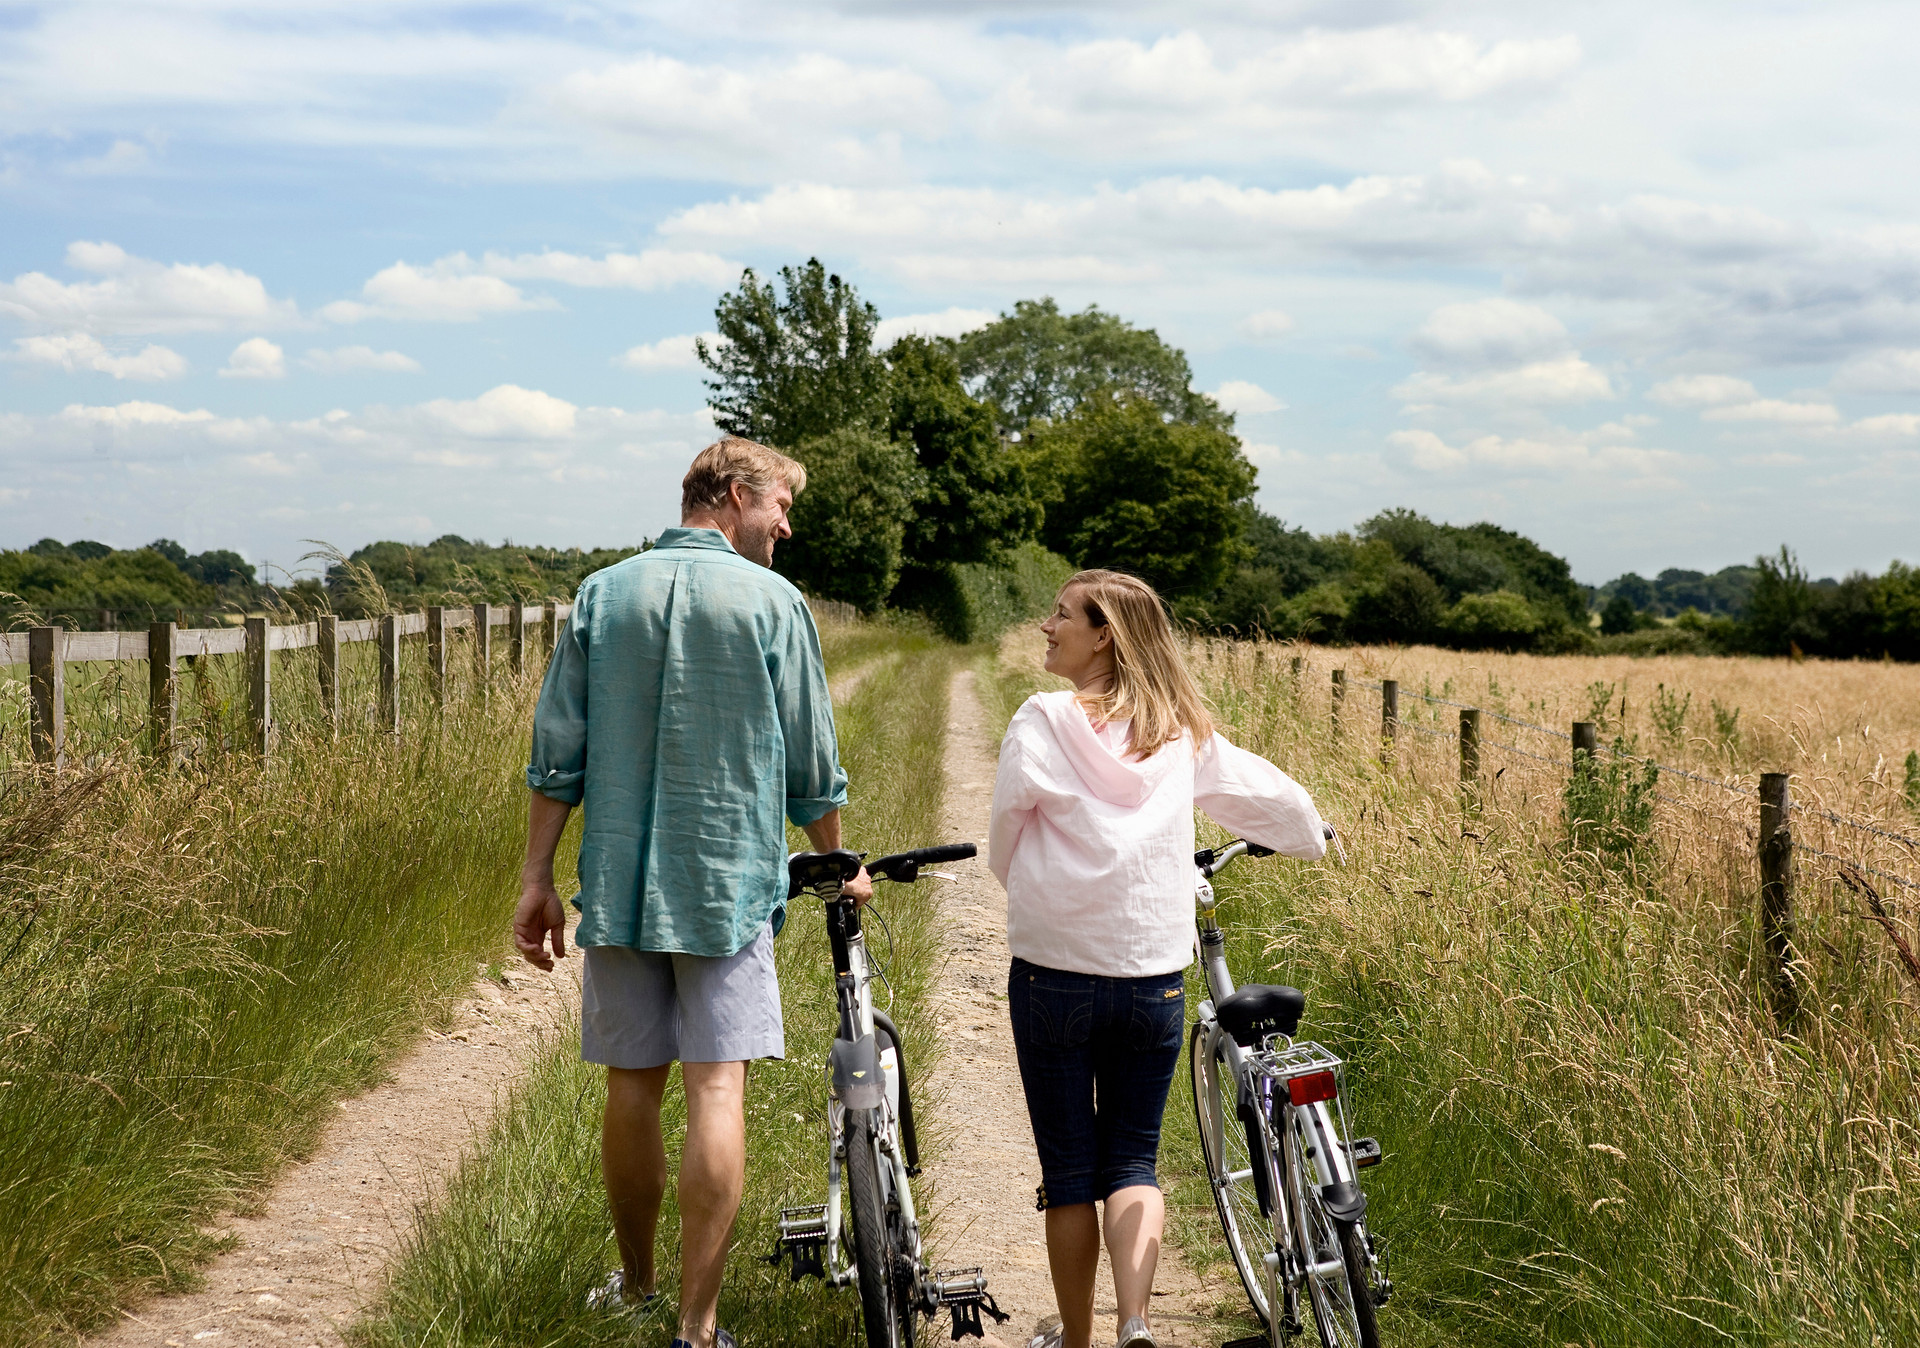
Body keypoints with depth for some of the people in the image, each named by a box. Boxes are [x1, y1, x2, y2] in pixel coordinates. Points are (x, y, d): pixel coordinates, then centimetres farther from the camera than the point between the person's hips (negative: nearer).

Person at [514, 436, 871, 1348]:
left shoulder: (602, 595, 6)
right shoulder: (771, 601, -3)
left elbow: (557, 754, 4)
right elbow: (811, 767, 2)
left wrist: (537, 879, 9)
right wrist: (838, 868, 17)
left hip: (618, 885, 4)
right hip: (729, 880, -3)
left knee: (631, 1085, 12)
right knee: (716, 1089, -5)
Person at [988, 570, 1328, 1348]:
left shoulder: (1043, 721, -8)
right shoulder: (1182, 734, 4)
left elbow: (1004, 838, -5)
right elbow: (1279, 801, 13)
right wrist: (1306, 834, 36)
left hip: (1054, 970, -3)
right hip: (1155, 975, 3)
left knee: (1068, 1169, 10)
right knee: (1132, 1161, 13)